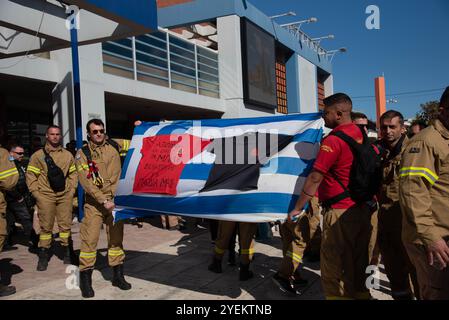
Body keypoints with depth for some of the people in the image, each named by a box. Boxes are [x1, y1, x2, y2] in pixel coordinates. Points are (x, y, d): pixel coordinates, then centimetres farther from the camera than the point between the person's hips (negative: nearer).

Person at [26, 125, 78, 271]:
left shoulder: (68, 155, 11)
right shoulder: (38, 155, 3)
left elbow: (73, 173, 17)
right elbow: (30, 176, 2)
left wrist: (72, 189, 6)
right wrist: (36, 193, -5)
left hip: (65, 195, 2)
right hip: (45, 196, -2)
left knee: (66, 225, 4)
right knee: (46, 227, 1)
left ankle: (68, 253, 15)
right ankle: (43, 256, 12)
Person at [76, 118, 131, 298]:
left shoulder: (113, 148, 8)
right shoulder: (82, 154, 0)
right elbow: (86, 182, -10)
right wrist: (103, 200, -16)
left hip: (114, 200, 3)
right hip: (94, 202, -3)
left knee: (116, 237, 9)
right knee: (90, 239, -6)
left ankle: (118, 275, 21)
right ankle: (85, 279, 7)